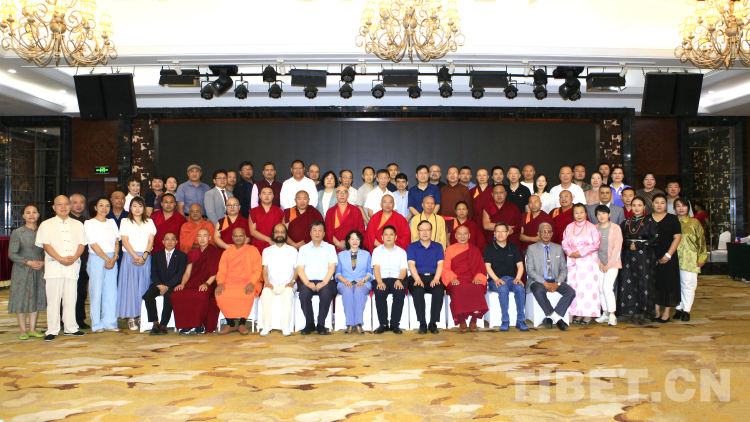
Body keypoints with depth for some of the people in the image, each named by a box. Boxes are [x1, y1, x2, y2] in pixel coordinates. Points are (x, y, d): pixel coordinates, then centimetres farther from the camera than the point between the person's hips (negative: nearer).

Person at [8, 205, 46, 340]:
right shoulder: (17, 233, -1)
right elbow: (12, 254, -6)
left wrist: (43, 263, -10)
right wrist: (29, 262, -15)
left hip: (39, 270, 3)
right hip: (22, 271, -3)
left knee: (37, 298, 5)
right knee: (21, 299, 1)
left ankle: (32, 329, 15)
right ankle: (23, 330, 11)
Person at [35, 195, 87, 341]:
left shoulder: (78, 225, 15)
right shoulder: (46, 225, 8)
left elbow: (82, 244, 8)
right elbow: (46, 245, -2)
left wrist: (74, 257, -11)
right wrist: (60, 259, -14)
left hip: (73, 266, 2)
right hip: (54, 267, -2)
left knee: (70, 298, 5)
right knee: (53, 299, -2)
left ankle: (71, 328, 13)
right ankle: (52, 330, 5)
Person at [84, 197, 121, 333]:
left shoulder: (112, 222, 15)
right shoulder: (89, 223, 0)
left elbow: (117, 242, 12)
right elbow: (93, 245, -7)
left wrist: (114, 258, -4)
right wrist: (107, 259, -10)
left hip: (112, 260, 5)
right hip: (97, 260, -4)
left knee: (111, 292, 3)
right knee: (96, 292, -3)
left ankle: (110, 323, 9)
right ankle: (97, 324, 4)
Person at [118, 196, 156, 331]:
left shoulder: (149, 222, 12)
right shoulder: (125, 222, 8)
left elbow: (151, 241, 5)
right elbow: (125, 241, -1)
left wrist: (144, 257, -9)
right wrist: (136, 256, -12)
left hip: (145, 258, 1)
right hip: (129, 257, -1)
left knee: (144, 285, 0)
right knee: (130, 285, -4)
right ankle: (131, 318, -2)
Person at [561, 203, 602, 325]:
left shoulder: (592, 227, 2)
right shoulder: (569, 228, 11)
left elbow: (596, 244, -5)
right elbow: (564, 243, 10)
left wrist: (582, 252, -12)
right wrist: (571, 252, -9)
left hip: (588, 261, -3)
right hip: (573, 261, 3)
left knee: (588, 286, -5)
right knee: (574, 286, 0)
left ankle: (588, 314, -1)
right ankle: (577, 313, 6)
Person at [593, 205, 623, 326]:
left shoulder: (615, 228, -3)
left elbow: (617, 247, -6)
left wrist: (609, 265, -9)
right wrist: (599, 263, -4)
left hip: (612, 263, -4)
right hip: (599, 264, 4)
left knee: (607, 287, -14)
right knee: (601, 289, 4)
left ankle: (612, 315, -6)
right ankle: (605, 313, 15)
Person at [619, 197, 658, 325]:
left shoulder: (649, 221, 3)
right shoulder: (626, 222, 12)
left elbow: (655, 239, -5)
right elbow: (620, 239, 9)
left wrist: (638, 245, -13)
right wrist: (629, 245, -10)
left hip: (645, 257, -3)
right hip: (629, 258, 3)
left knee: (644, 284, -4)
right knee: (628, 284, -2)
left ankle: (641, 314, 2)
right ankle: (632, 313, 5)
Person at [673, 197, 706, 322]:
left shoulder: (694, 222, 4)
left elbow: (701, 240, 3)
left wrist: (701, 258, -2)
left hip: (690, 259, -2)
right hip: (674, 259, 2)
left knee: (688, 284, -2)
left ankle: (686, 310, 8)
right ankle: (678, 308, 14)